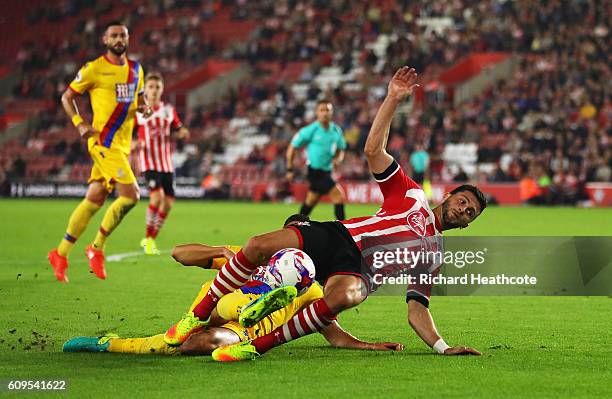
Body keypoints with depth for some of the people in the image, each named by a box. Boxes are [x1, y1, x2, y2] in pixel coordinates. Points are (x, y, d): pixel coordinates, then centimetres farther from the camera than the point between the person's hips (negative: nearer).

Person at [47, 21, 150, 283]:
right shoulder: (94, 69, -5)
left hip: (122, 144, 7)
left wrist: (143, 107, 3)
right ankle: (97, 248, -2)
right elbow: (67, 97, 2)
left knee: (94, 200, 8)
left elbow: (139, 98, 27)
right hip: (103, 141, -7)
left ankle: (61, 254, 17)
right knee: (130, 195, -16)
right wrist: (80, 124, -11)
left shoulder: (135, 70, 13)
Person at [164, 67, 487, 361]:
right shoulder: (411, 194, 22)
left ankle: (258, 345, -33)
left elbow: (416, 310, 14)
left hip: (355, 268, -2)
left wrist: (443, 348, -4)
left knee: (343, 296, -41)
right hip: (336, 236, 2)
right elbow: (373, 150, 13)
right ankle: (199, 315, -5)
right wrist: (393, 99, 3)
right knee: (259, 245, -23)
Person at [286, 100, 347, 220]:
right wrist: (290, 169, -5)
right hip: (315, 170, -7)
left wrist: (338, 159, -4)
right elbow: (292, 147, -4)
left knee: (310, 203, 18)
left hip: (327, 171, 7)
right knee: (339, 196, -17)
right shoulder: (310, 131, -11)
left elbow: (341, 149, 19)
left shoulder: (336, 130, 5)